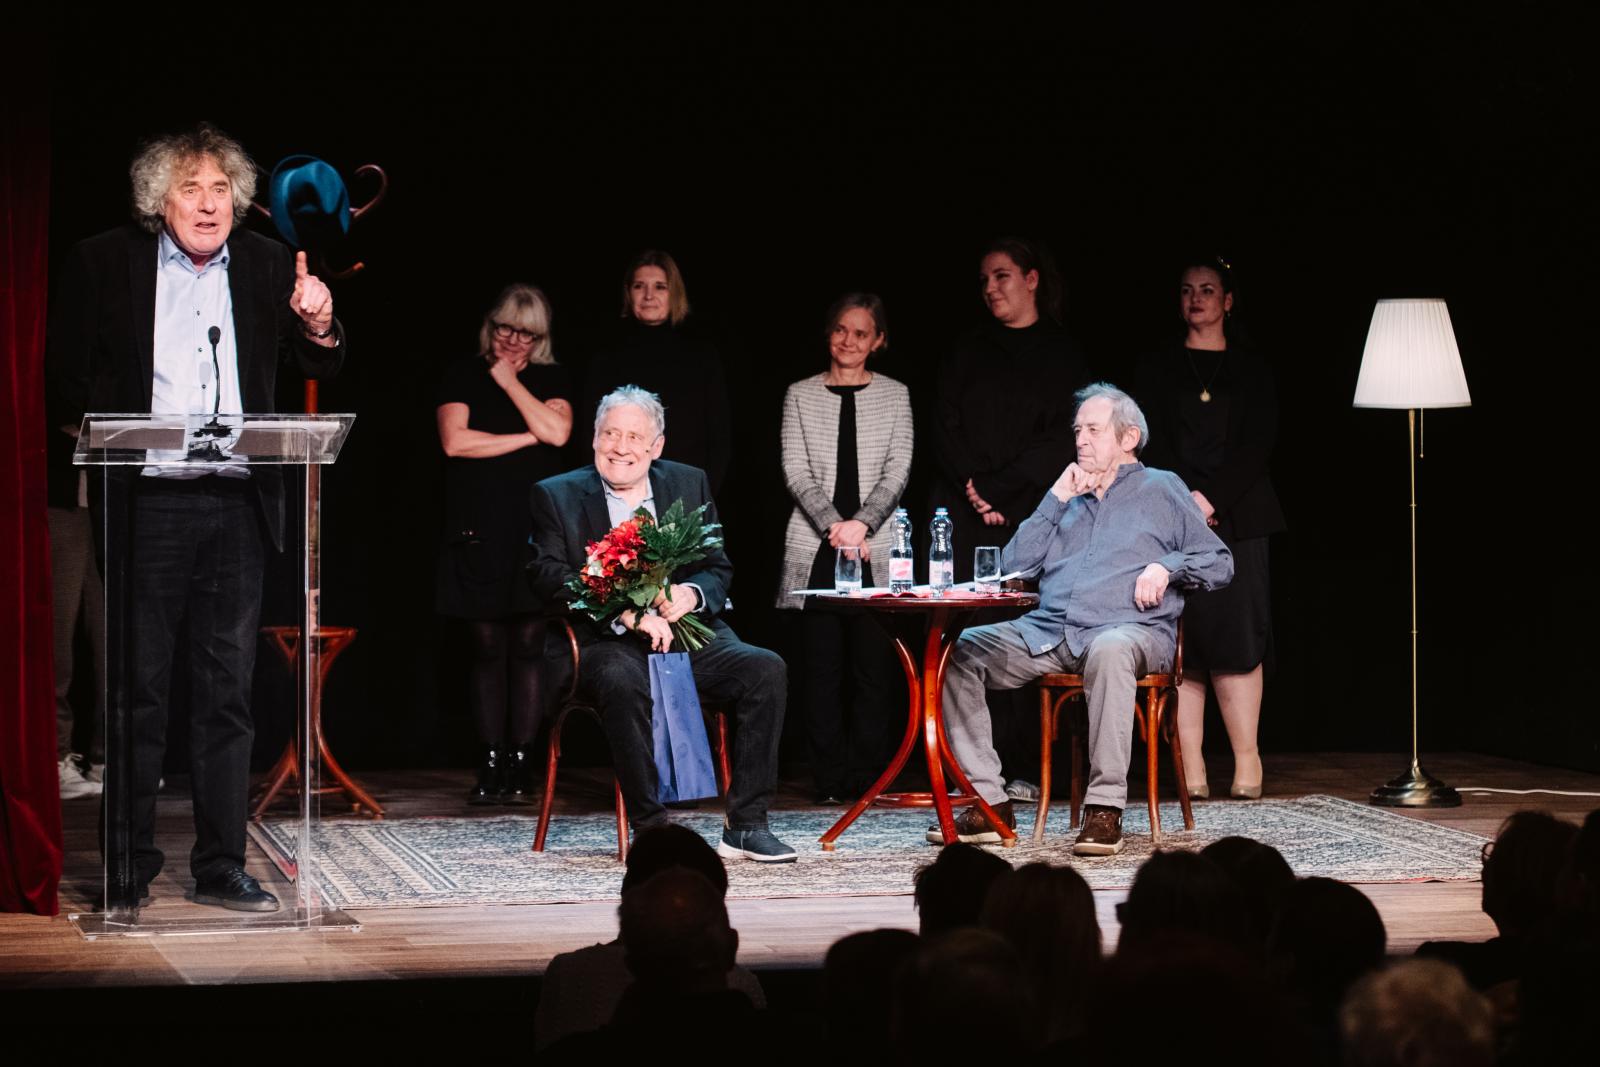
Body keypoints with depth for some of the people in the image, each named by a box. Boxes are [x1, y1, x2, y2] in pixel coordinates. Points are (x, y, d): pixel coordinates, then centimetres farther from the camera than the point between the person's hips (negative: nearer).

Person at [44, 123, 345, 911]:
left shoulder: (265, 267, 10)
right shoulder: (104, 264, 4)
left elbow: (320, 372, 12)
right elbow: (65, 380, 5)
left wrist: (317, 325, -9)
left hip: (236, 503, 2)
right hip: (146, 502, -2)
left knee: (227, 692, 5)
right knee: (137, 690, 2)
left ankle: (221, 866, 11)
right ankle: (130, 867, 10)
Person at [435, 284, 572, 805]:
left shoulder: (552, 380, 12)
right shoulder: (463, 376, 9)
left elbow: (556, 431, -7)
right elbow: (454, 440, -5)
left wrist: (510, 381, -2)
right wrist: (525, 438, -4)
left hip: (536, 531, 0)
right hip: (480, 532, 0)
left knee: (529, 647, -3)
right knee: (488, 649, 0)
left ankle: (521, 764, 0)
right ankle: (490, 766, 3)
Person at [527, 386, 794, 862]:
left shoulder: (689, 484, 16)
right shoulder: (556, 496, 6)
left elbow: (719, 568, 13)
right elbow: (548, 576, -7)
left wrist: (689, 594, -13)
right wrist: (627, 613, -20)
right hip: (609, 643, -3)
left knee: (766, 668, -23)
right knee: (622, 682, -38)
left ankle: (746, 826, -20)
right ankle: (650, 829, -30)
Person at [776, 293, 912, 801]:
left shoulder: (894, 395, 11)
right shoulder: (801, 395, 10)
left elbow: (898, 470, 2)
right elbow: (797, 472, 2)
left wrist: (862, 523, -13)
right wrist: (834, 526, -12)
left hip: (875, 549, 0)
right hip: (815, 548, 0)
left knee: (874, 665, -3)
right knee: (821, 665, -1)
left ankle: (867, 776, 3)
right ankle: (830, 778, 2)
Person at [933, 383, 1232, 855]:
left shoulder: (1160, 489, 15)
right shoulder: (1069, 498, 28)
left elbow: (1219, 564, 10)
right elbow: (1014, 567, 17)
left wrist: (1166, 565, -8)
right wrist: (1055, 500, 12)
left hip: (1129, 629, -5)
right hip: (1047, 631, 5)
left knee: (1110, 650, -42)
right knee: (961, 650, -19)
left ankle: (1105, 808, -40)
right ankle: (988, 802, -20)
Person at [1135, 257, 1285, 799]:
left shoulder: (1252, 371, 11)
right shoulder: (1157, 369, 13)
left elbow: (1258, 445, 1)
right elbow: (1152, 444, 3)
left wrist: (1213, 499, -12)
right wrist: (1186, 499, -11)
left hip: (1237, 516, 0)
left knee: (1237, 641, -8)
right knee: (1181, 646, -5)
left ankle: (1247, 764, -5)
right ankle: (1191, 769, -5)